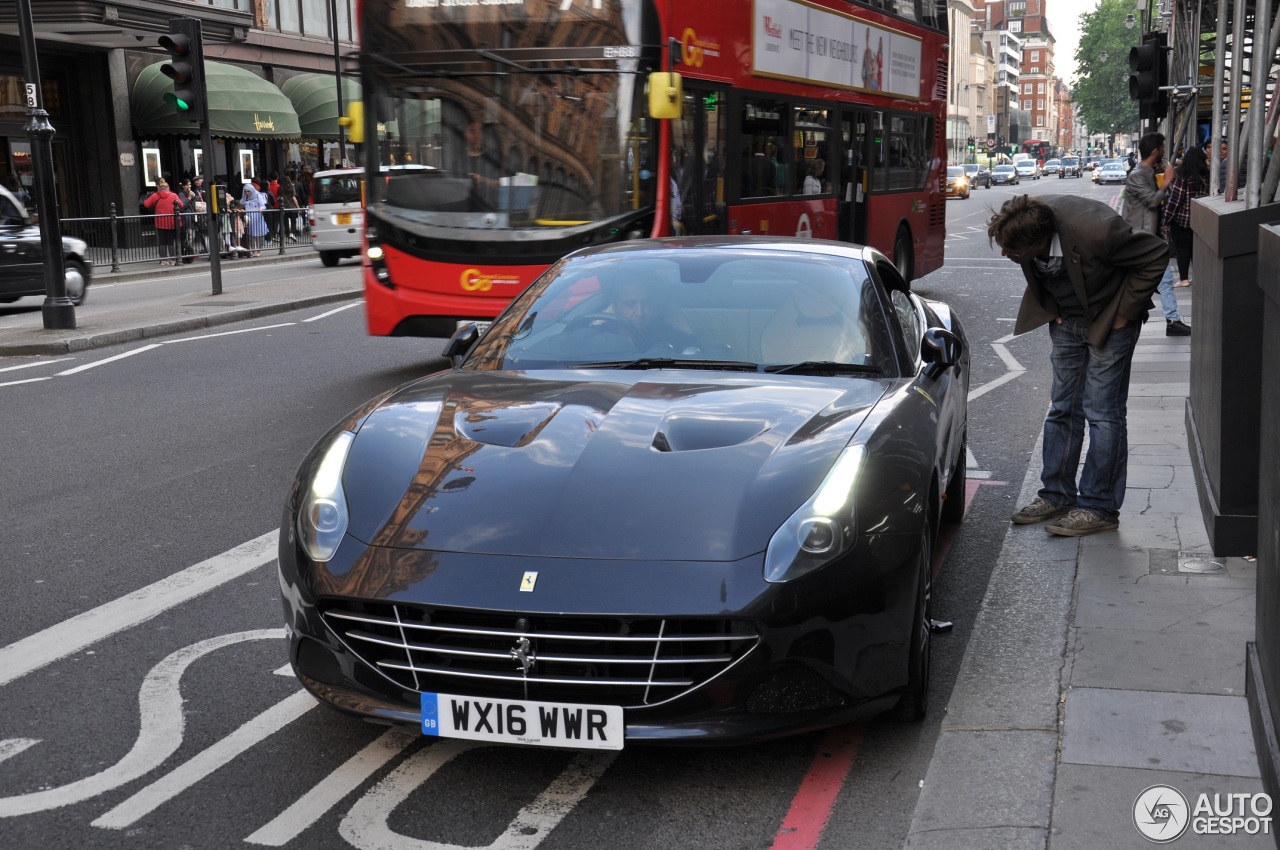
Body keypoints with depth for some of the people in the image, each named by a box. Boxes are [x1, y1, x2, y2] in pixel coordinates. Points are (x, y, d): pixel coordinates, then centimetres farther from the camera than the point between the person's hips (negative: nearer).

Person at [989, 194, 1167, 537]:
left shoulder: (1095, 231, -35)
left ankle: (1099, 508, 3)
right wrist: (1050, 309, 2)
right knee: (1062, 409, 10)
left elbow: (1156, 255, -21)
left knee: (1102, 412, -5)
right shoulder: (1024, 227, -17)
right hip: (1066, 319, 6)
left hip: (1109, 321, -6)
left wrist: (1124, 311, -16)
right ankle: (1056, 495, 20)